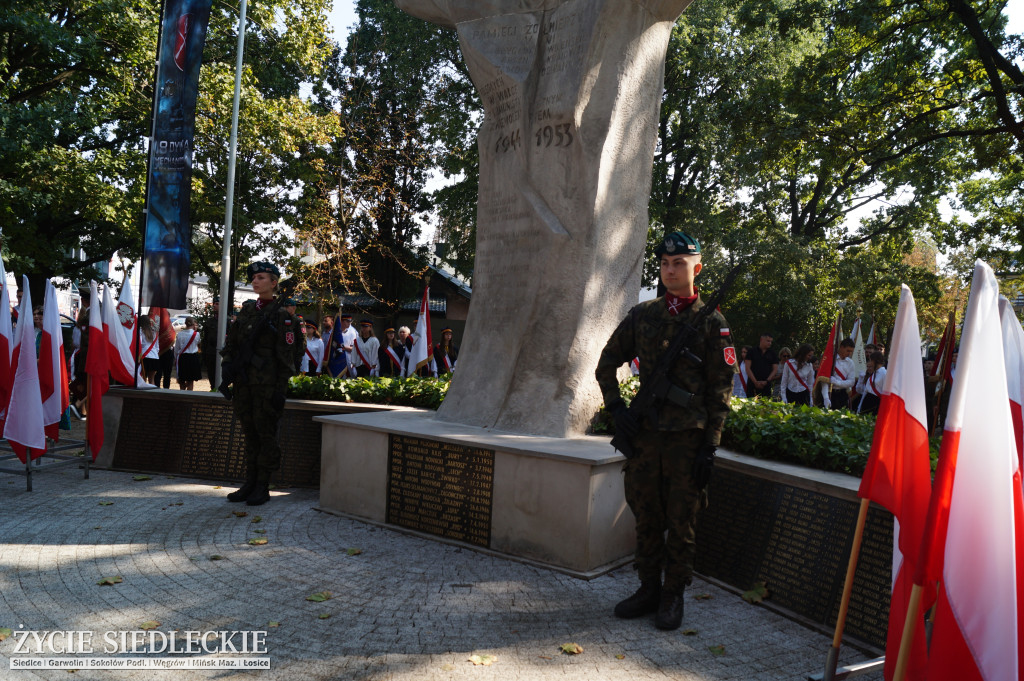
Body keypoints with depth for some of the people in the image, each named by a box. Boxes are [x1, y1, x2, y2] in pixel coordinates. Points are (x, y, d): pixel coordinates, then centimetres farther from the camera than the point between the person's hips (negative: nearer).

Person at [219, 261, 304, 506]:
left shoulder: (282, 316, -5)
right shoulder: (247, 310, 13)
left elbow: (287, 356, -8)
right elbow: (230, 344, 14)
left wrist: (281, 388, -13)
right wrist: (226, 375, 6)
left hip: (266, 384, -6)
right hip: (244, 382, 6)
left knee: (266, 434, -1)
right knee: (249, 433, 11)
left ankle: (263, 487, 7)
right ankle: (249, 483, 19)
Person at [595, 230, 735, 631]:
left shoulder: (712, 322, -1)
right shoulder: (641, 316, 7)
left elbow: (720, 389, -2)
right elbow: (607, 364, 14)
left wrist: (710, 446, -7)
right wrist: (616, 407, 1)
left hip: (688, 436, -3)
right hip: (644, 432, 3)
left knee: (681, 519, 6)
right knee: (646, 515, 12)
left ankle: (673, 595, 20)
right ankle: (648, 588, 26)